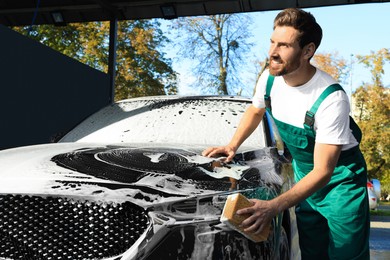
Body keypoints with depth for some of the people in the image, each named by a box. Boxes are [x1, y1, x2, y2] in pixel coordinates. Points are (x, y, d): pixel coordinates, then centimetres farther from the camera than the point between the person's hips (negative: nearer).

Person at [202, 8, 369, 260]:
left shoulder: (331, 98, -30)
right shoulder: (269, 78, -11)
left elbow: (323, 172, -30)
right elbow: (255, 111, 15)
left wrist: (273, 207, -40)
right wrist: (232, 146, 2)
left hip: (340, 176, -6)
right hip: (304, 172, 6)